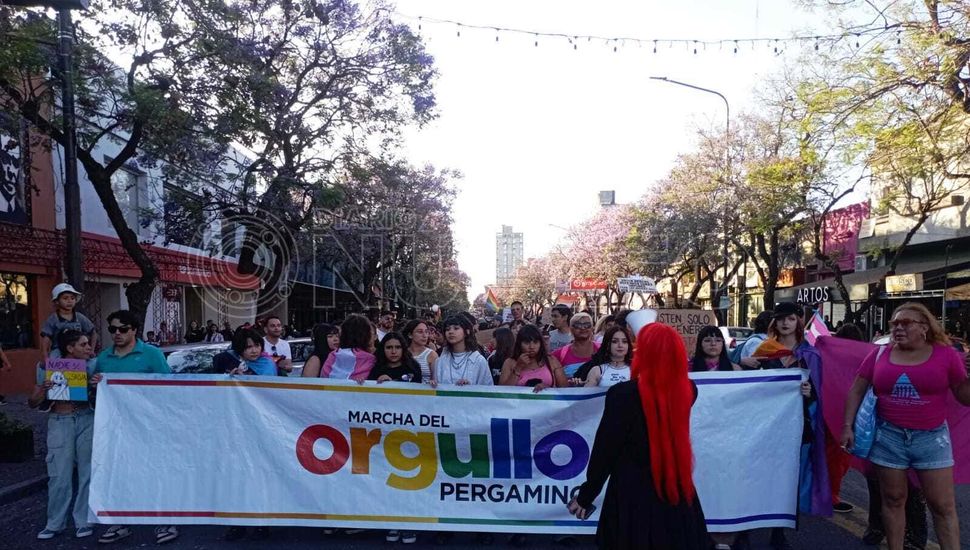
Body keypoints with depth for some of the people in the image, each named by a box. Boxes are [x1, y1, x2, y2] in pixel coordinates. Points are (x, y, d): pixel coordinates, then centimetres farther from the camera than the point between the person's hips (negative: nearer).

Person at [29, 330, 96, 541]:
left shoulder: (91, 365, 2)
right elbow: (32, 404, 2)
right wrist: (42, 390, -17)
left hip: (86, 420, 1)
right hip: (60, 422, -1)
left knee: (87, 473, 5)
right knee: (59, 476, 1)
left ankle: (83, 521, 17)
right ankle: (55, 523, 17)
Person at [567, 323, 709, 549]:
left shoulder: (623, 393, -20)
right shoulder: (688, 390, -8)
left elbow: (604, 449, -14)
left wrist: (585, 496, -2)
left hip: (634, 496, -4)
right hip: (677, 493, 4)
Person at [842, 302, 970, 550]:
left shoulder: (946, 355, -3)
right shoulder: (880, 355, 1)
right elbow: (856, 391, 6)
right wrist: (847, 425, 1)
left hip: (932, 438, -1)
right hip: (888, 437, 1)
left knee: (944, 506, 4)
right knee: (893, 500, 11)